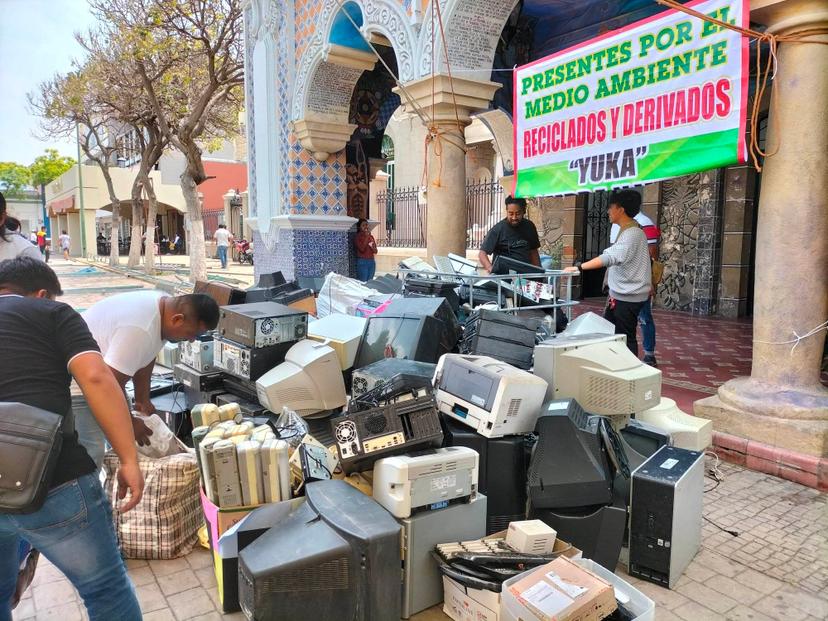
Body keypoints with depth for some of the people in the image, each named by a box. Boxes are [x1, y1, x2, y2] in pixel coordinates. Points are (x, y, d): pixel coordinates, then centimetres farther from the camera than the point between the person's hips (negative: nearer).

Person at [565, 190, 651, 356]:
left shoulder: (633, 233, -19)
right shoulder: (626, 231, 14)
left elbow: (611, 257, -33)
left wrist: (579, 267, -36)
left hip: (628, 298, -10)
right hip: (620, 294, 10)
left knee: (626, 339, -3)